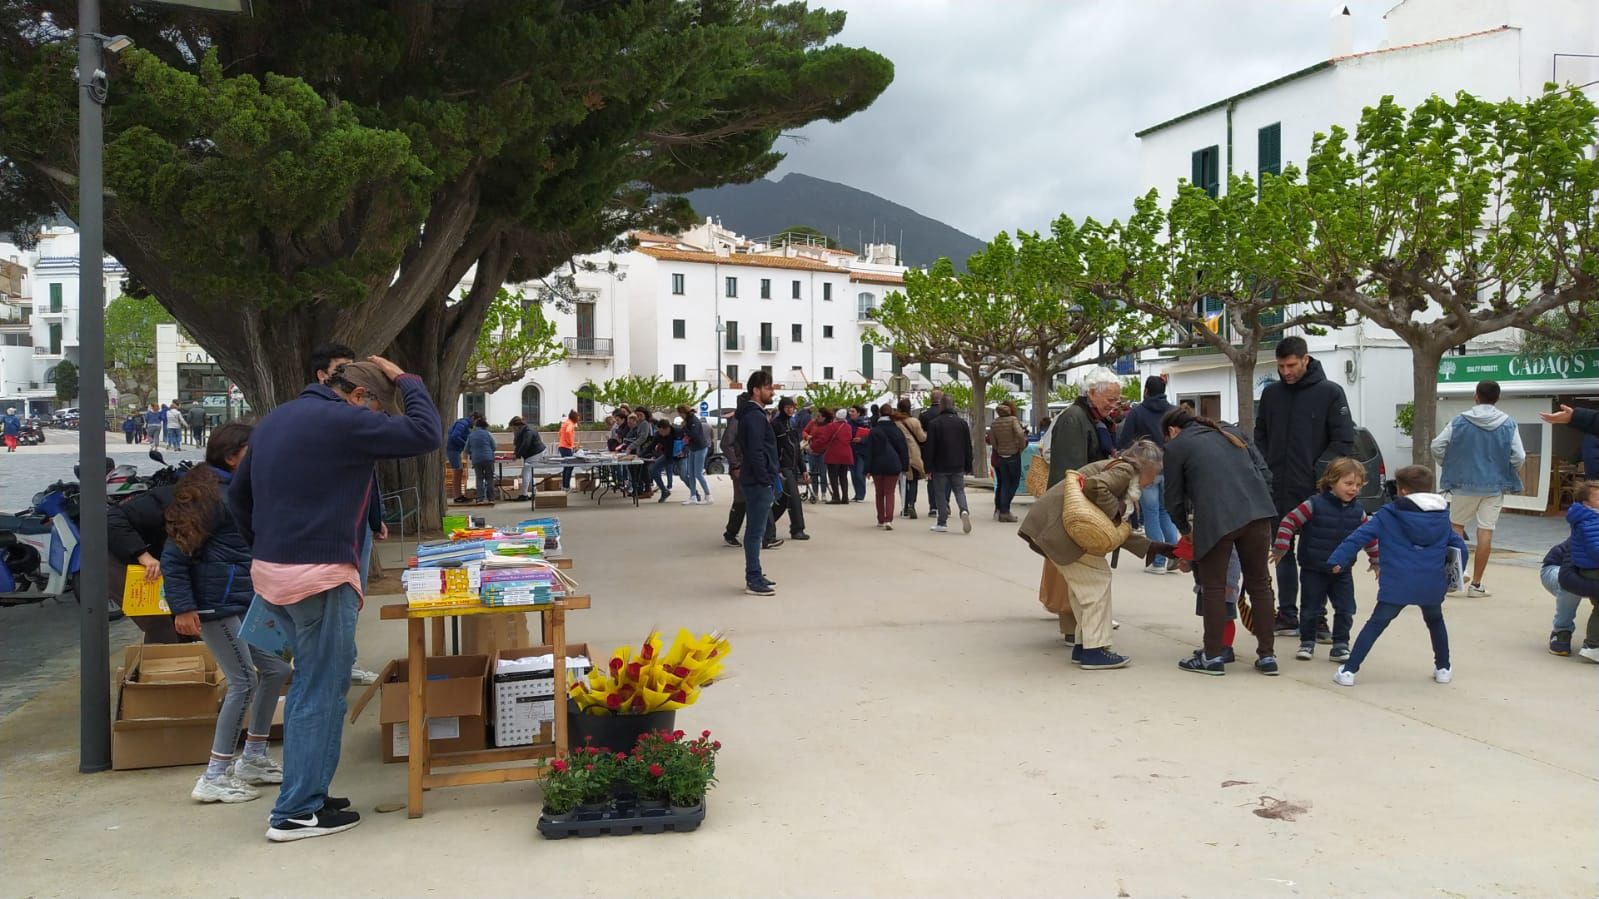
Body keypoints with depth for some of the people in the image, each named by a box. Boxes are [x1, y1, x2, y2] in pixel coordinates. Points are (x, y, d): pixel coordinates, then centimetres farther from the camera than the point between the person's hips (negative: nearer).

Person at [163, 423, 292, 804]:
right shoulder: (212, 495, -15)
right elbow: (175, 555, -18)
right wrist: (183, 608, -21)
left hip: (244, 601, 10)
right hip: (215, 604, -10)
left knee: (276, 670, 12)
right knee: (243, 681, -8)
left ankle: (253, 758, 24)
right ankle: (215, 778, 1)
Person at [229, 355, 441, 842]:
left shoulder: (276, 419, 15)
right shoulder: (343, 422, -14)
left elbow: (238, 492, 21)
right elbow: (427, 435, -15)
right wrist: (405, 380, -2)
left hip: (270, 570, 10)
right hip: (319, 576, -9)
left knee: (310, 680, 19)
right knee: (321, 691, 0)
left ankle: (305, 791, 25)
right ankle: (297, 812, 5)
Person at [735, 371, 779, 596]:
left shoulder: (755, 414, 17)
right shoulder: (754, 416, -15)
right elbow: (755, 452, -22)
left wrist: (769, 477, 16)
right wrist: (765, 480, -19)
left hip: (758, 482, 10)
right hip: (759, 482, -10)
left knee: (755, 529, 15)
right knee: (756, 530, -6)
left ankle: (754, 576, 22)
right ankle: (754, 581, -3)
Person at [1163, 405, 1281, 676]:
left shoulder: (1175, 447, 14)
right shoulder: (1232, 433, 26)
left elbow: (1174, 498, 15)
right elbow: (1265, 473, 17)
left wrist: (1185, 530, 31)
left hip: (1215, 518, -4)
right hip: (1257, 512, 4)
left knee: (1214, 587, 8)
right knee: (1259, 584, 13)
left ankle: (1212, 656, 11)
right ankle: (1267, 655, 17)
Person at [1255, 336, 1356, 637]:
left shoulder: (1330, 393, -3)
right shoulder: (1271, 393, 9)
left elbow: (1344, 440, -5)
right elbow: (1260, 436, 16)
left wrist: (1320, 471, -15)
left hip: (1313, 491, -4)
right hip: (1278, 489, 4)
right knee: (1283, 551, 10)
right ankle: (1287, 615, 18)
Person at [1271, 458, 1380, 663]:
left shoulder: (1357, 511, -1)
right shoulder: (1315, 505, -15)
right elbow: (1290, 521, -13)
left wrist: (1376, 560, 20)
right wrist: (1280, 547, -16)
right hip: (1313, 570, -3)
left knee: (1346, 610, 3)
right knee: (1310, 609, 6)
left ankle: (1340, 645, 15)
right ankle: (1307, 643, 21)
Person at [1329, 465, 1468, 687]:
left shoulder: (1387, 515, 0)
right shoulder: (1443, 517, 12)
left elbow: (1360, 536, -6)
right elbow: (1459, 546, 17)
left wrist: (1338, 560, -4)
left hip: (1396, 586, -3)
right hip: (1432, 586, 3)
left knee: (1375, 624, 5)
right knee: (1435, 622, 30)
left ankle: (1349, 671, 1)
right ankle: (1443, 669, 35)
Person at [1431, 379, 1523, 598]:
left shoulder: (1460, 421, -5)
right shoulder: (1509, 424, -4)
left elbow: (1437, 446, -6)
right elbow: (1519, 457, -6)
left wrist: (1449, 466, 12)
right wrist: (1507, 474, 13)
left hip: (1464, 483, 0)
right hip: (1494, 486, 0)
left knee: (1456, 526, 16)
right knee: (1486, 531, 2)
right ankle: (1476, 584, 5)